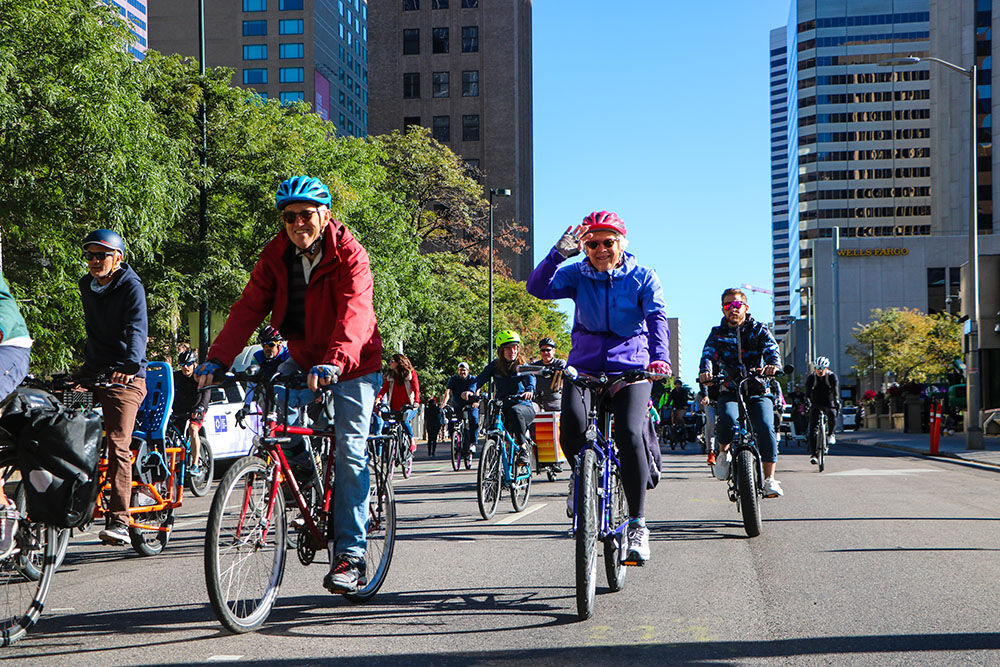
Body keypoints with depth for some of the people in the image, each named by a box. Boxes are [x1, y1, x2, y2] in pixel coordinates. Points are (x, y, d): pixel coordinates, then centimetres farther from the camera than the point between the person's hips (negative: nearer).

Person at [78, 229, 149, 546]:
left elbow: (137, 329, -25)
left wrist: (130, 363, -41)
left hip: (125, 377, -7)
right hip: (93, 371, 7)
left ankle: (119, 521, -17)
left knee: (118, 445, -16)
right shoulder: (86, 286, 12)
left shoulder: (131, 287, -10)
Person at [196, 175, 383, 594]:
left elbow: (353, 313, -34)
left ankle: (350, 553, -6)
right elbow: (249, 307, -13)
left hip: (351, 365, -5)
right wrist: (218, 358, -27)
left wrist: (334, 362, -51)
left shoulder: (349, 254, -20)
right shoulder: (276, 256, -5)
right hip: (304, 358, 5)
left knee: (350, 452, -12)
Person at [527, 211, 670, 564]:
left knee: (629, 435, -22)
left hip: (630, 369, -1)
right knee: (572, 424, -28)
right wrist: (560, 253, -28)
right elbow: (538, 288, -13)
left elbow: (657, 317, -14)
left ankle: (637, 525, -9)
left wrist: (659, 357, -32)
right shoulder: (577, 274, 3)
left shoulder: (642, 277, 1)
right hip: (584, 367, 1)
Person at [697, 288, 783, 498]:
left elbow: (771, 348, -9)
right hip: (729, 391, 0)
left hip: (758, 391, 0)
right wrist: (706, 370, -32)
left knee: (765, 429, -24)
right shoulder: (717, 333, 10)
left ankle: (769, 479, -16)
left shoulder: (758, 329, 8)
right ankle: (723, 451, 0)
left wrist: (772, 364, -34)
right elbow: (708, 354, -7)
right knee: (728, 420, -32)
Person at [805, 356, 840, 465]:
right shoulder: (811, 377, -8)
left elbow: (835, 390, -21)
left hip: (828, 403, 0)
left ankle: (830, 434, -6)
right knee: (813, 427, -12)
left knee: (832, 414, -33)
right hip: (815, 404, 0)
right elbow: (807, 392, -16)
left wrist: (836, 401, -38)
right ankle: (813, 454, -11)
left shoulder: (832, 376, -9)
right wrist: (807, 402, -34)